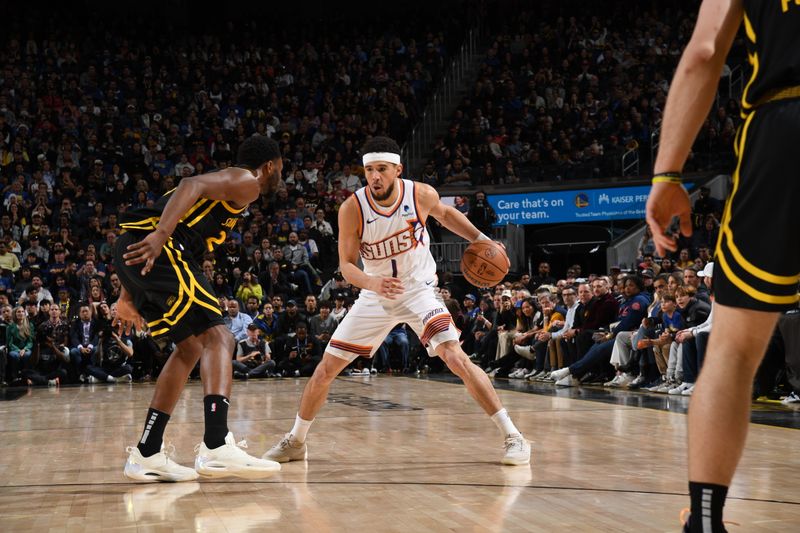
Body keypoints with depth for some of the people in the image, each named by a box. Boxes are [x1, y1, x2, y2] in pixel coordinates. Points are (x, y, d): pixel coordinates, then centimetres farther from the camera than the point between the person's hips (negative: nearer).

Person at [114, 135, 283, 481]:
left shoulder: (224, 187, 34)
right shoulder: (246, 181, 6)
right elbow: (191, 185, -14)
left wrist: (128, 297, 32)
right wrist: (161, 234, -30)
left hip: (133, 251, 10)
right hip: (159, 249, -9)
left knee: (190, 347, 17)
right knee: (217, 338, -13)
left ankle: (146, 456, 16)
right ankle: (216, 448, -29)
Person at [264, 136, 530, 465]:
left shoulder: (421, 194, -15)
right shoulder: (352, 209, -19)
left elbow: (444, 214, 10)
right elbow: (346, 265, -13)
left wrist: (480, 238, 0)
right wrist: (372, 282, -34)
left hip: (419, 291, -1)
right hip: (376, 296, 2)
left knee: (456, 358, -22)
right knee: (326, 368, 2)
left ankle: (513, 436, -14)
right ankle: (295, 441, 23)